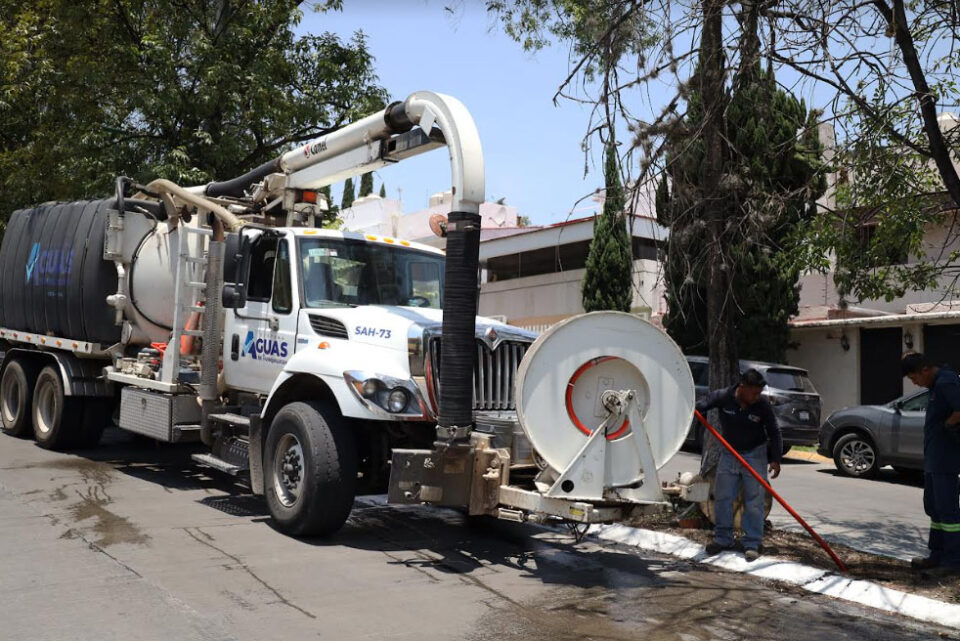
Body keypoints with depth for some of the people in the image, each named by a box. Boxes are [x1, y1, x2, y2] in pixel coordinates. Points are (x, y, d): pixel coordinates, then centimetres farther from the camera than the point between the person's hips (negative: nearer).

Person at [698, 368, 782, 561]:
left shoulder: (763, 405, -16)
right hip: (729, 453, 2)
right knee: (722, 497, 6)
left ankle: (752, 543, 8)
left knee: (754, 500, -2)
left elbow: (774, 432, -7)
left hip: (754, 455, -2)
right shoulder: (723, 397, -17)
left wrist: (776, 459, -11)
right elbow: (700, 407, -5)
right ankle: (723, 539, 20)